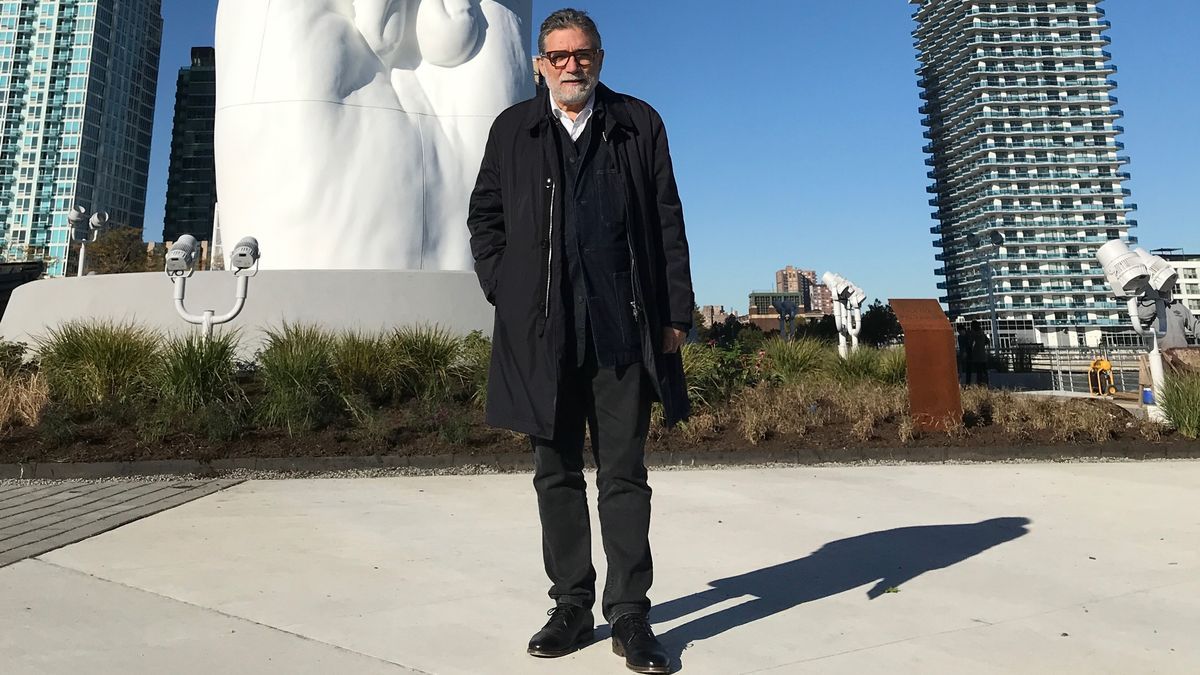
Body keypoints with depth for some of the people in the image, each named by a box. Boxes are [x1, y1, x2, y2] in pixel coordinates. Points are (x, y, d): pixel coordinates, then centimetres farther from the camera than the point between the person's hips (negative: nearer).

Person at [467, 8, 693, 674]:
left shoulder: (639, 124, 10)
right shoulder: (512, 130, 13)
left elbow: (668, 224, 5)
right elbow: (484, 216, 16)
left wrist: (675, 314, -1)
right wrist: (503, 292, 3)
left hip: (624, 326, -1)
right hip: (541, 330, 2)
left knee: (624, 473, 3)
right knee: (556, 474, 8)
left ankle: (629, 614, 14)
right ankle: (571, 606, 22)